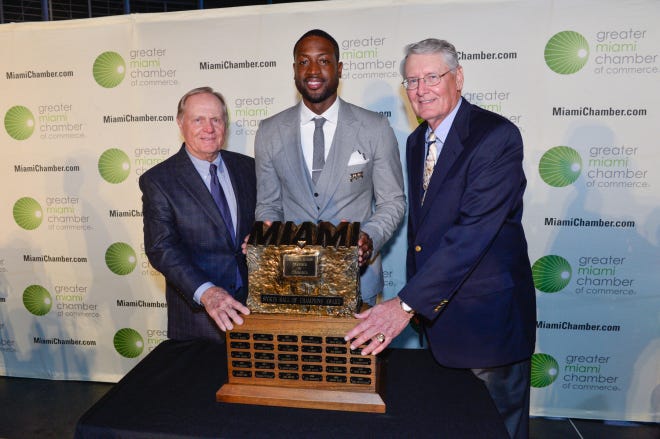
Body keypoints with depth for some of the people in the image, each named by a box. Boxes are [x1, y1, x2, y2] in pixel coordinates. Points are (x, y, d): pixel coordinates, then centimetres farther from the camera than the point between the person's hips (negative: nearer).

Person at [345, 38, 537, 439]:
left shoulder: (497, 136, -19)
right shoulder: (417, 141, 7)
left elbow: (473, 232, -29)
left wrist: (407, 304, -31)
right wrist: (415, 297, 11)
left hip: (489, 315, -7)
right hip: (436, 310, 8)